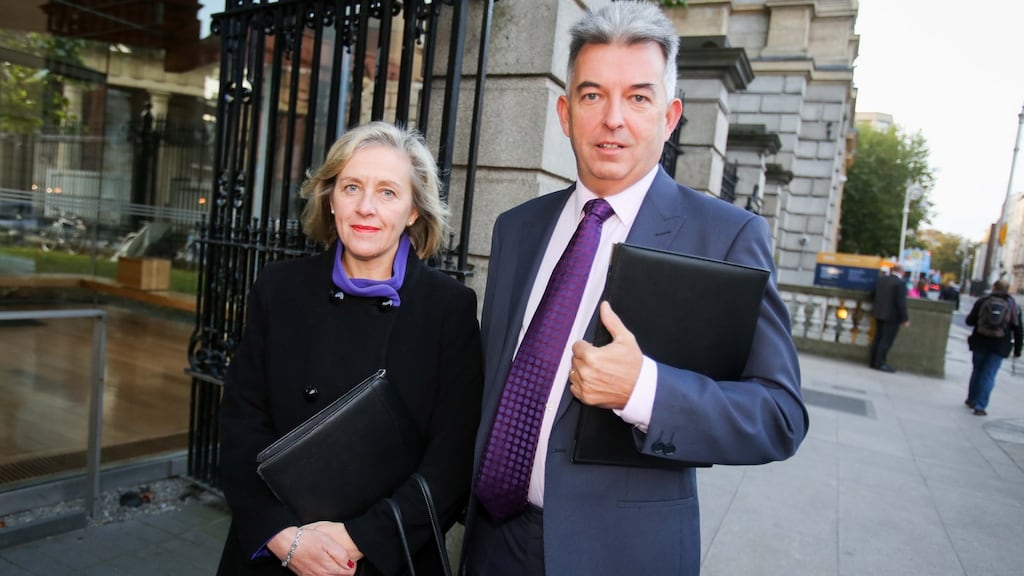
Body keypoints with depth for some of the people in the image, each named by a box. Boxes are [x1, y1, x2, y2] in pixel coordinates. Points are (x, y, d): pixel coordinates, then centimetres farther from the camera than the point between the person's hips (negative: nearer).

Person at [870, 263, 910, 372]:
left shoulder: (881, 279, 5)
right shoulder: (900, 283, -17)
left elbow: (874, 295, 13)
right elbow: (901, 302, -18)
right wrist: (905, 319, -12)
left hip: (879, 314, 7)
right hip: (892, 316, -7)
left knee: (877, 338, 12)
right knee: (886, 341, -2)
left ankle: (874, 361, 18)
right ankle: (880, 363, 0)